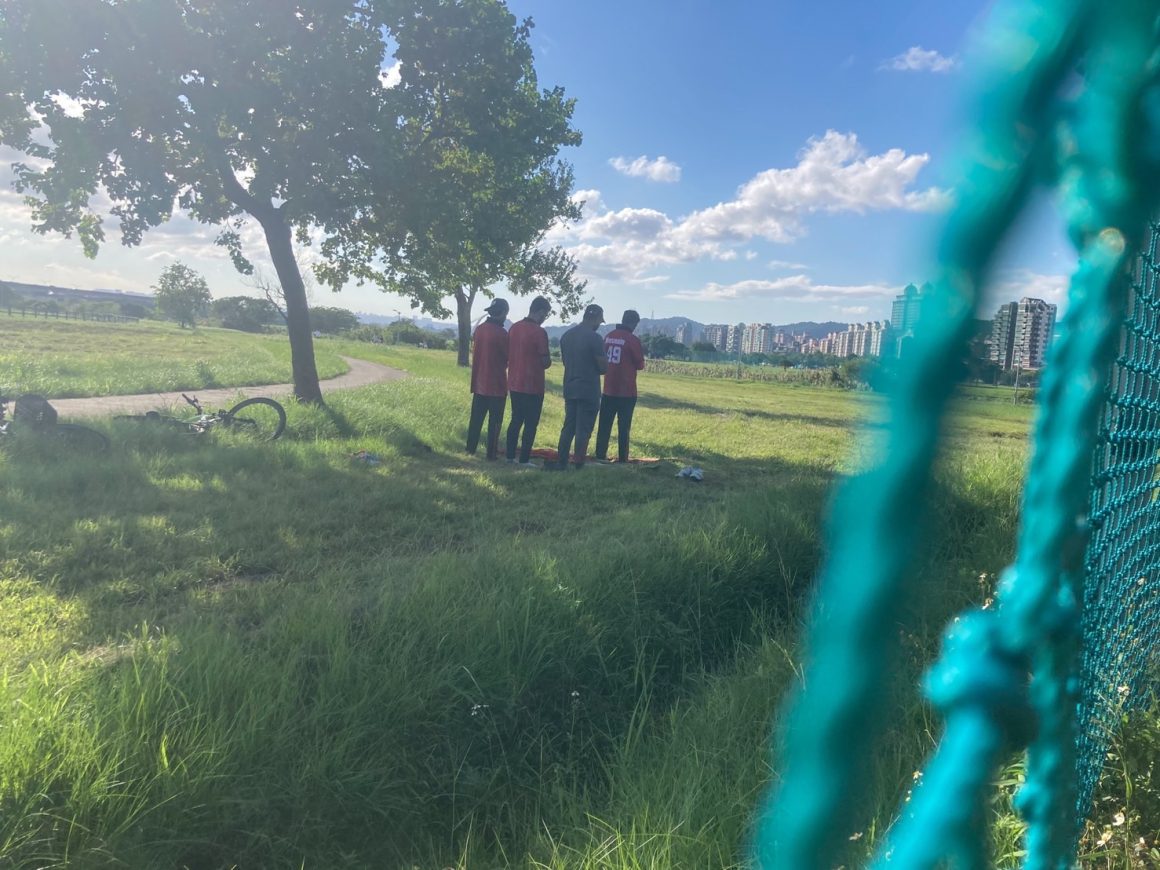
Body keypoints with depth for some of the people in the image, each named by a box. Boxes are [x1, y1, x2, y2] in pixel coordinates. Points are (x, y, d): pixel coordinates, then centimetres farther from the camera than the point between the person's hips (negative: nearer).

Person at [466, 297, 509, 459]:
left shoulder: (479, 329, 3)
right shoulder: (501, 333, -16)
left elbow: (474, 352, 11)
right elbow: (508, 357, -7)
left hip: (479, 383, 6)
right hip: (496, 385, -6)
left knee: (476, 418, 14)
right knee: (494, 422, 2)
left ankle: (470, 448, 18)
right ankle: (491, 453, 5)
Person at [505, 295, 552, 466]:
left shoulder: (514, 328, 5)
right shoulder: (539, 332, -16)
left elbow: (507, 355, 11)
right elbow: (546, 362, -13)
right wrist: (548, 358, 8)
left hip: (514, 384, 6)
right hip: (533, 386, -6)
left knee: (515, 420, 16)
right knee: (530, 423, 2)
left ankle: (510, 456, 19)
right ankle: (524, 459, 3)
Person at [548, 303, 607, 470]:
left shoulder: (566, 336, 7)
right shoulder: (594, 338, -15)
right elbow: (604, 367, -11)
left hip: (570, 389, 6)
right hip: (589, 391, -6)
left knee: (568, 427, 13)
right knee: (583, 429, 1)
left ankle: (561, 462, 13)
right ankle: (579, 465, 4)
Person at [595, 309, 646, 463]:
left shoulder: (608, 336, 5)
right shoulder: (633, 340, -12)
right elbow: (640, 365, -4)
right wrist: (640, 354, 13)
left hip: (608, 389, 5)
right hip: (626, 391, -5)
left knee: (604, 424, 11)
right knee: (624, 426, 2)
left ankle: (600, 455, 13)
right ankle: (622, 459, 4)